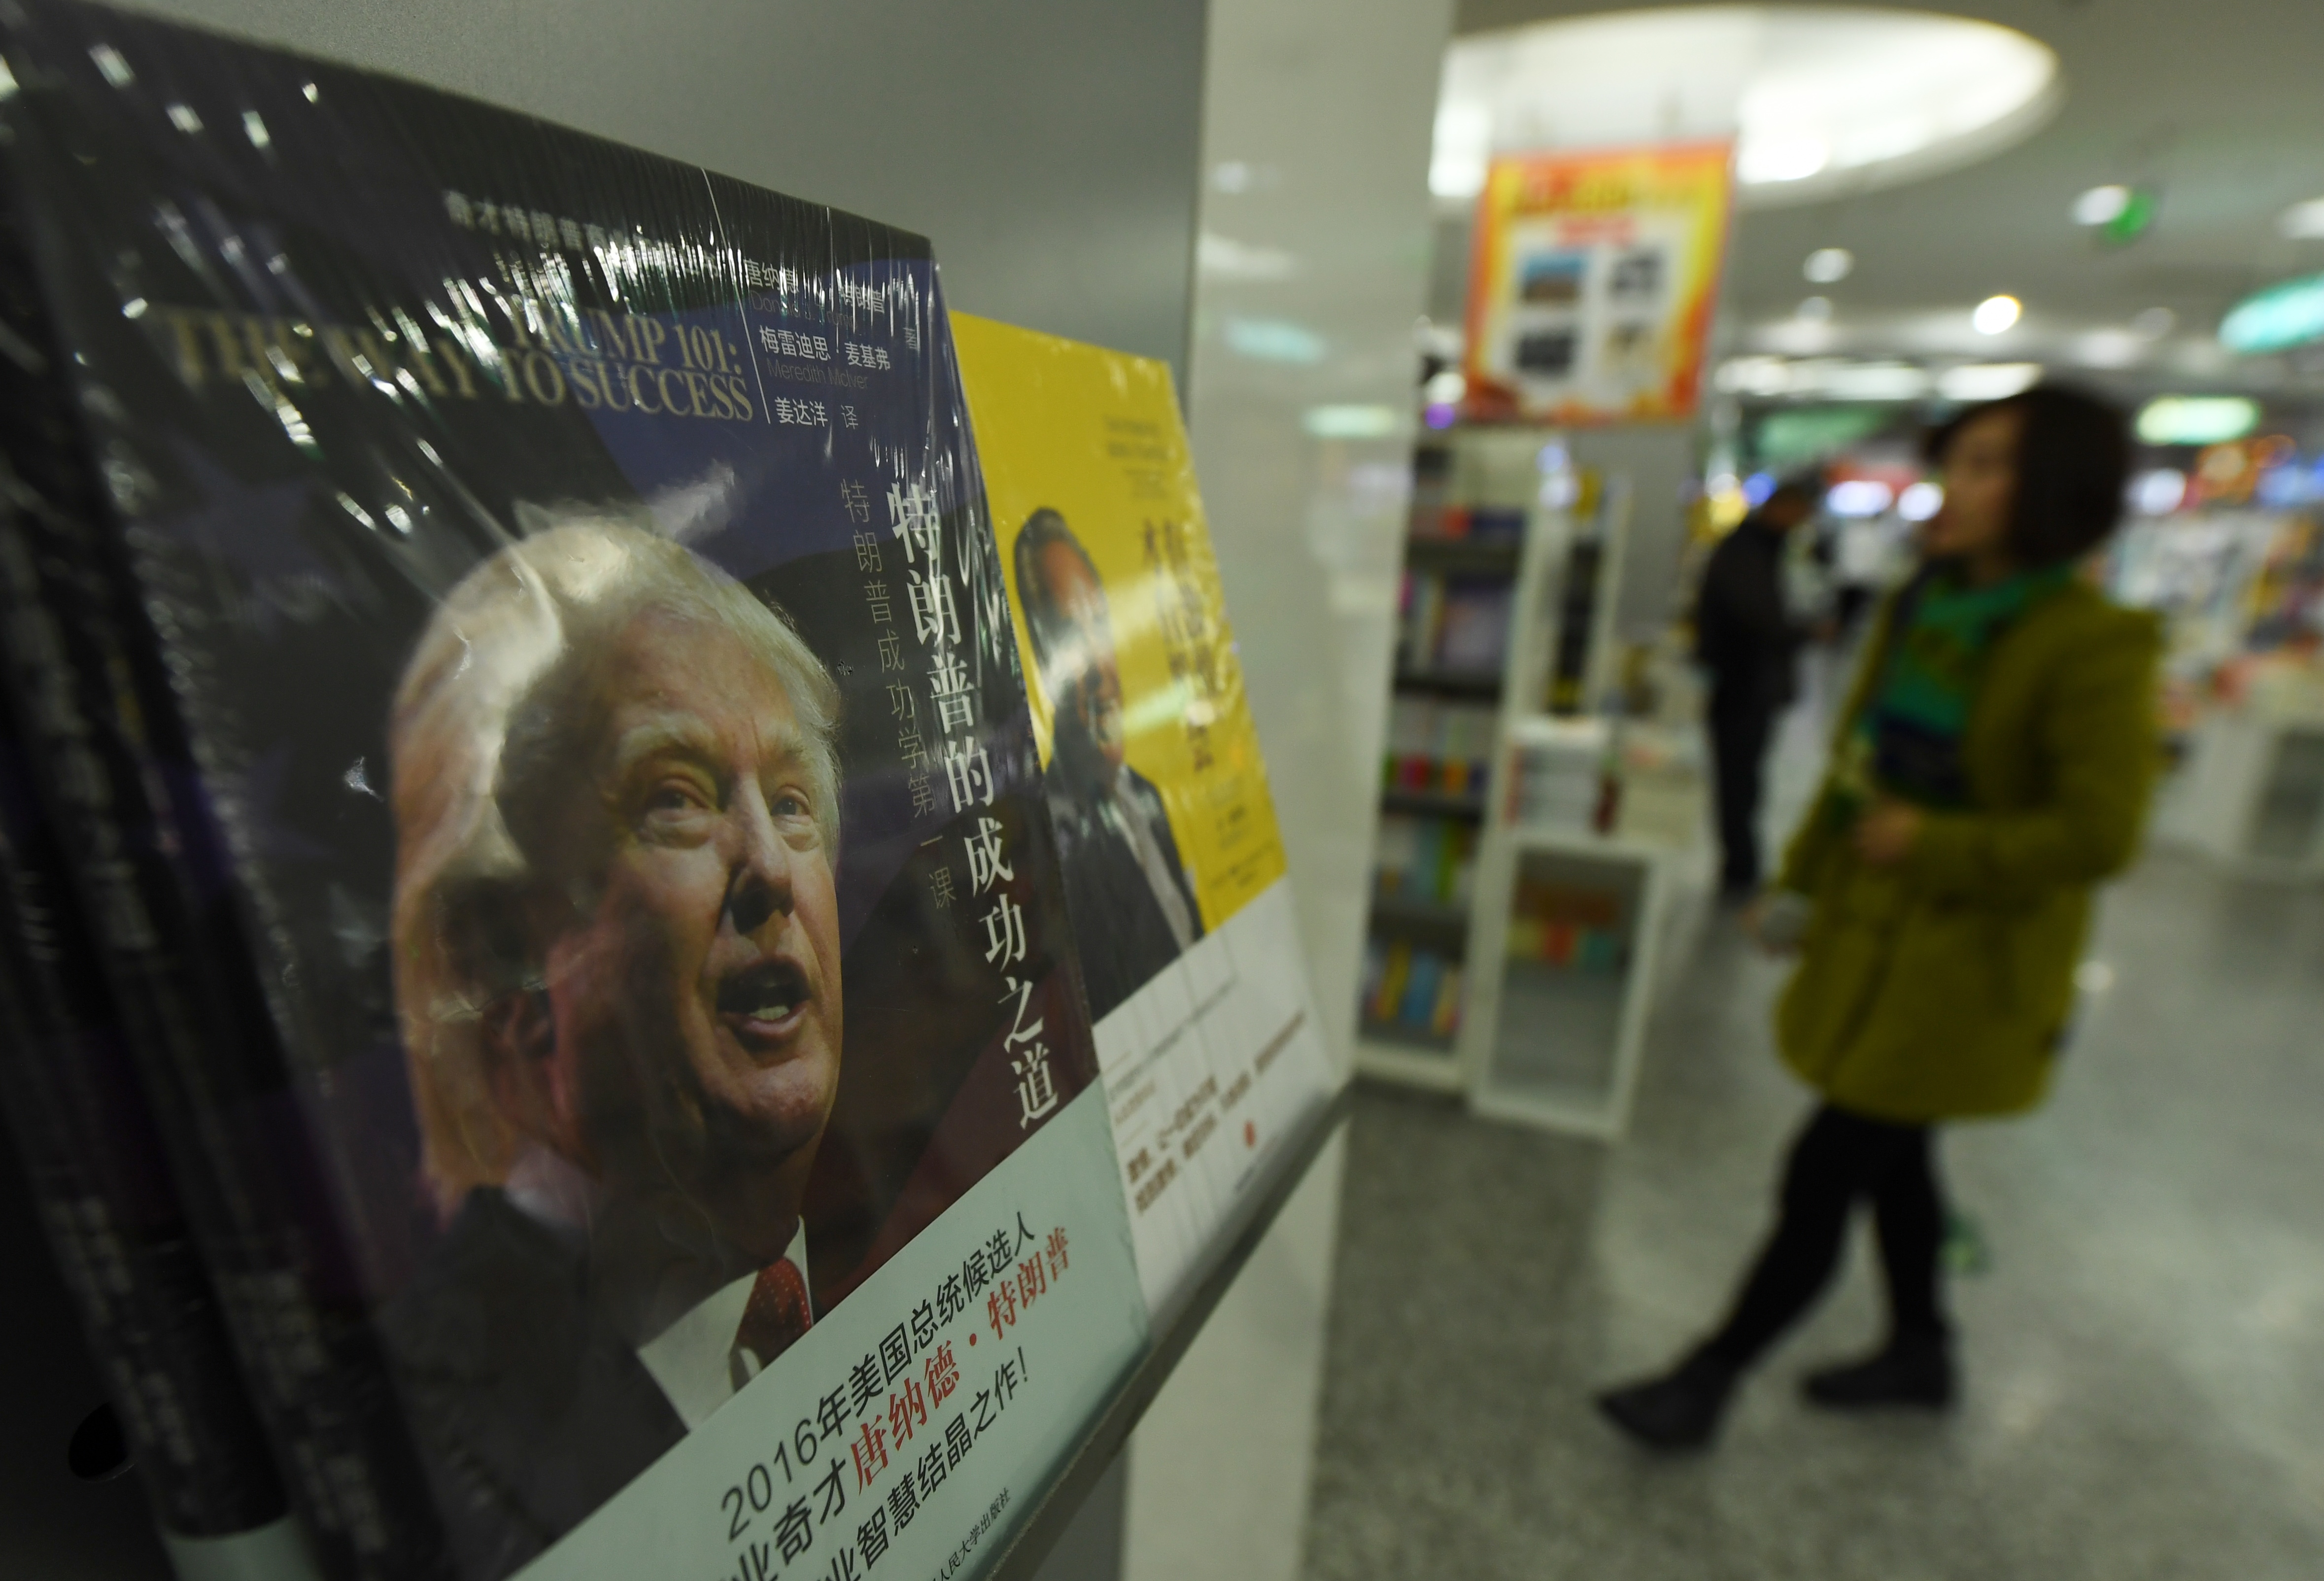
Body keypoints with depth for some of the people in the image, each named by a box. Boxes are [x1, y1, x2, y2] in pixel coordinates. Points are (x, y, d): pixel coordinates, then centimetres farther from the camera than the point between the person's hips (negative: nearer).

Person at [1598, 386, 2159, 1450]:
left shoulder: (2095, 647, -18)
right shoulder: (1923, 607, 4)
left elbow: (2097, 835, -20)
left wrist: (1929, 845, -18)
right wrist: (1802, 878, 14)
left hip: (1965, 967, -7)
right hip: (1877, 931, 7)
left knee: (1822, 1179, 0)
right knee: (1892, 1158, 21)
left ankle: (1708, 1378, 17)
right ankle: (1921, 1351, 45)